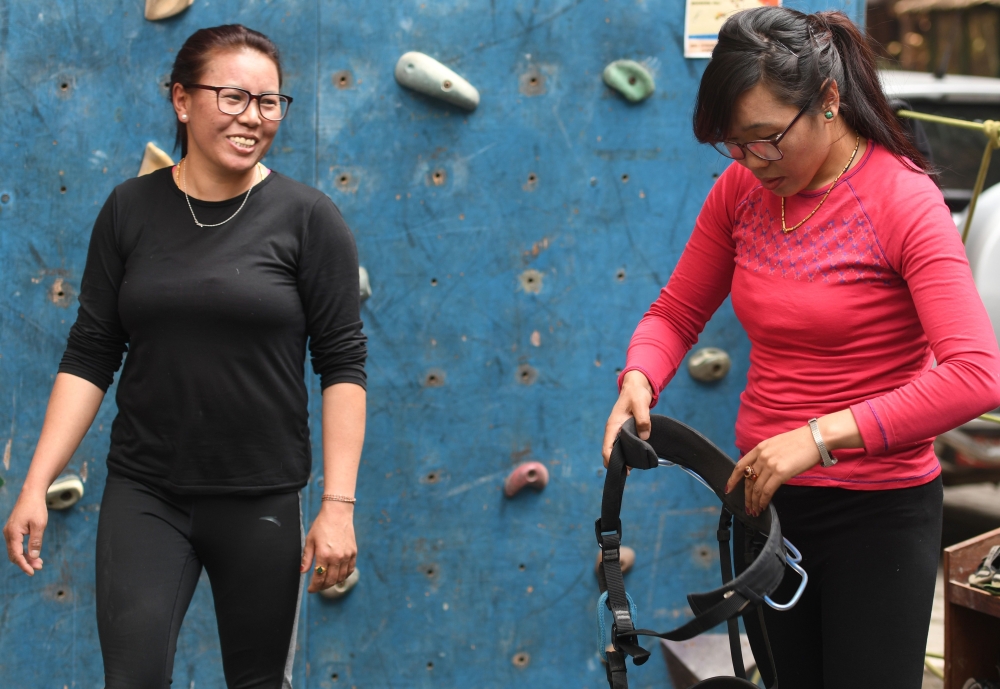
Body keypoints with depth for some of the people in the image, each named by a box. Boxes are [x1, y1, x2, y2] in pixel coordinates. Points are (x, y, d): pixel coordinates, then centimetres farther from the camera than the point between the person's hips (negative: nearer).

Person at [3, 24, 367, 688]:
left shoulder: (307, 217, -4)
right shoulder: (131, 210, 2)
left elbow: (343, 364, -4)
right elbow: (90, 356, 4)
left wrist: (339, 504, -10)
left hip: (262, 501, -1)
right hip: (144, 495, 1)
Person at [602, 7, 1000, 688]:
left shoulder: (903, 199, -17)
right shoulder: (742, 189, 0)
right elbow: (675, 313, 10)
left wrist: (821, 436, -32)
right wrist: (639, 381, -13)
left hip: (877, 511, -5)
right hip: (765, 496, 6)